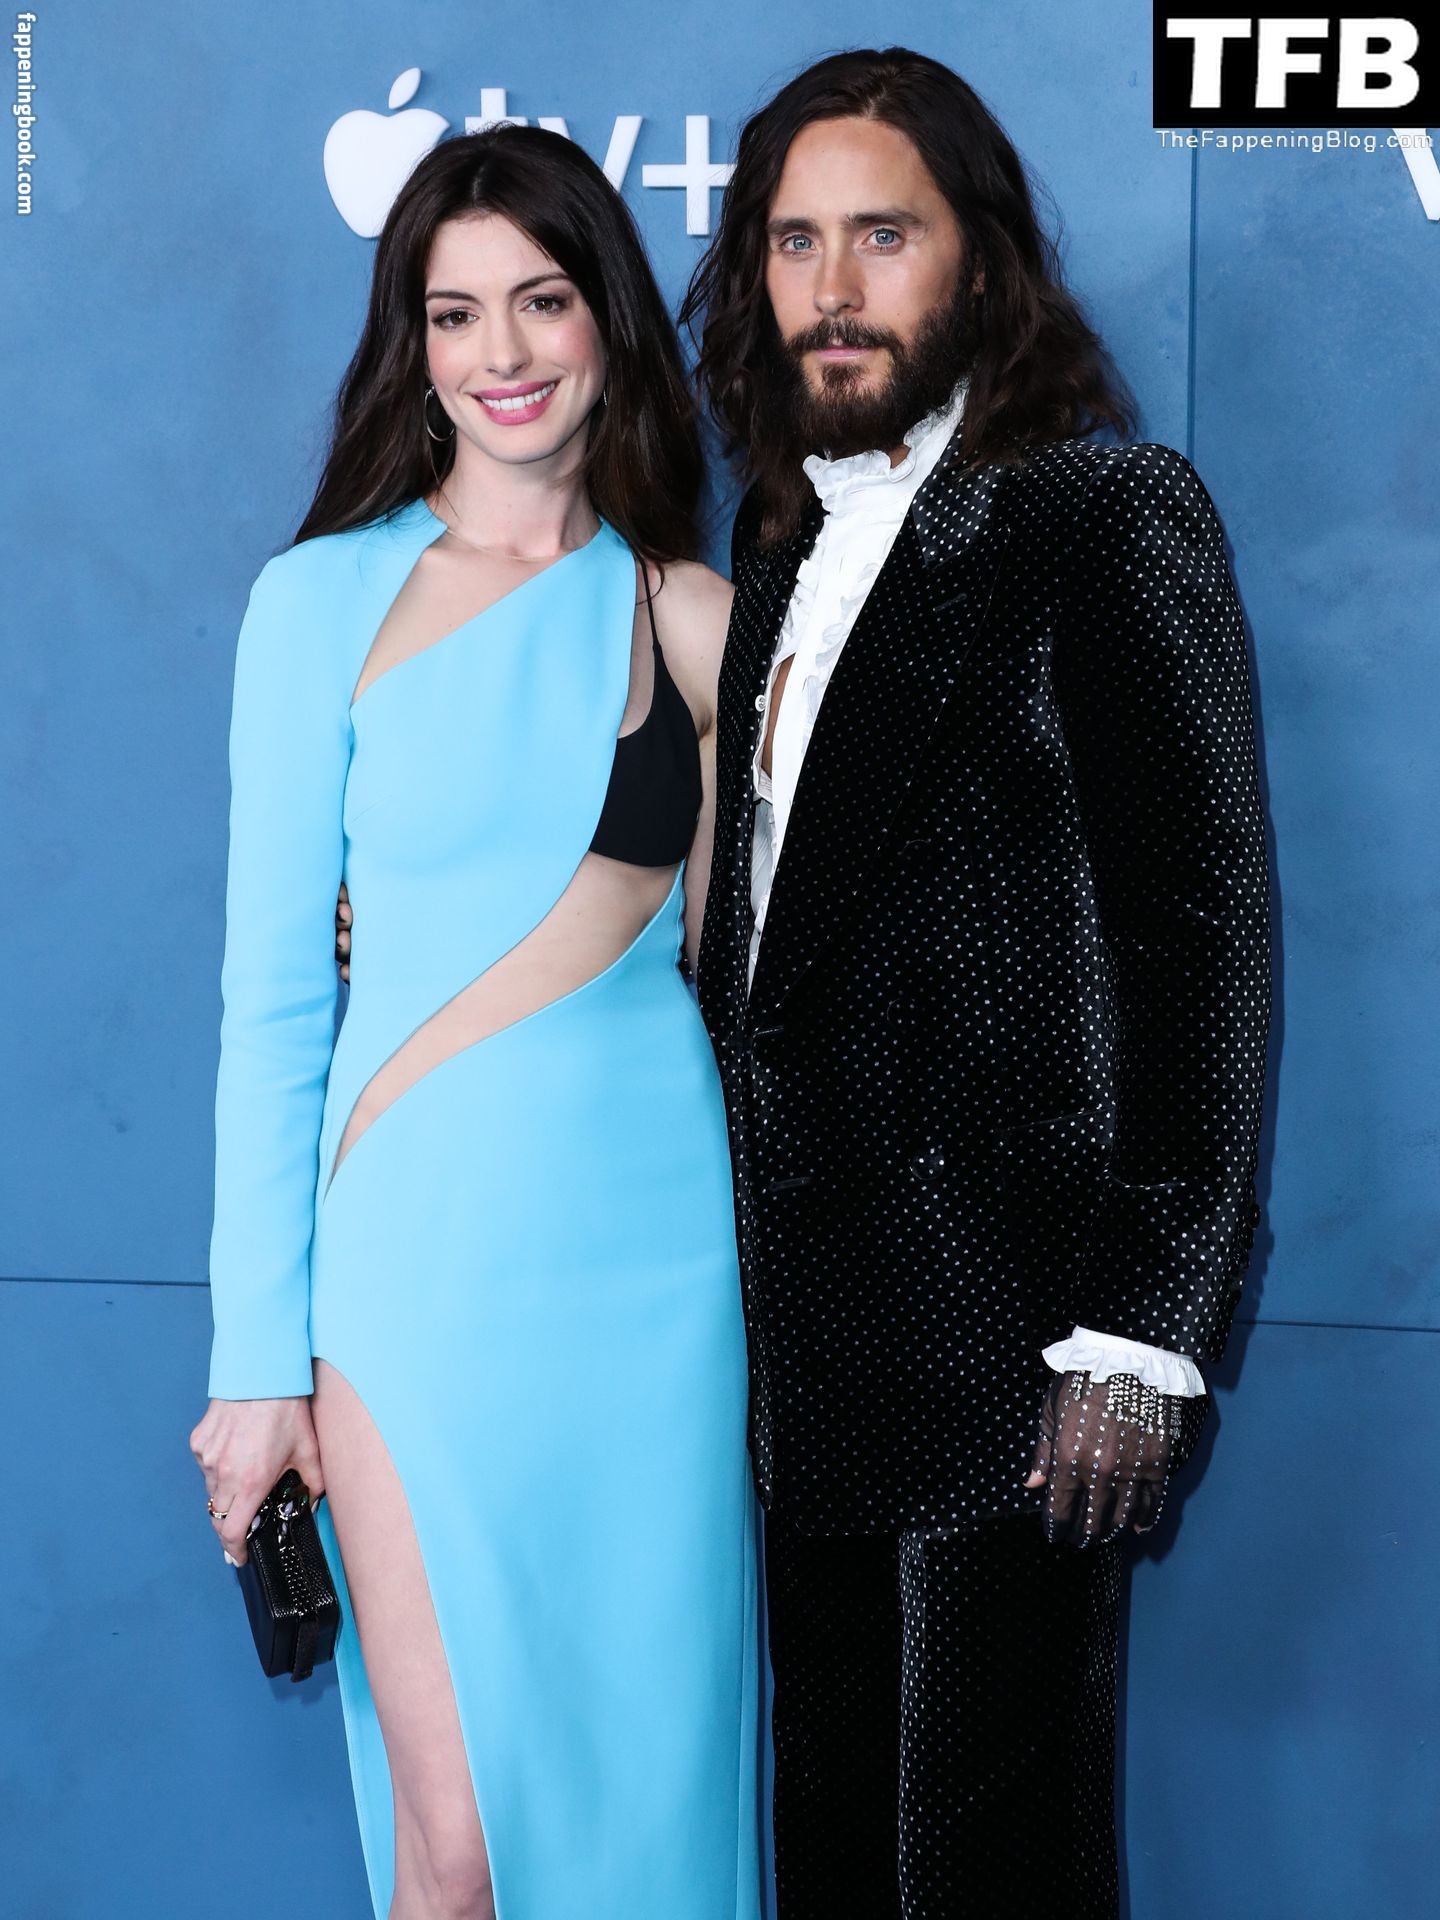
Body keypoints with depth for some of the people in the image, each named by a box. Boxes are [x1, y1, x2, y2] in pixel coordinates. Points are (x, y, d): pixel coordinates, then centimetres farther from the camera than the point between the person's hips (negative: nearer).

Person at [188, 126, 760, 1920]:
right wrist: (261, 1354, -2)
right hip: (423, 1244, -2)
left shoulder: (691, 616, 7)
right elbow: (274, 994, 0)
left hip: (653, 1234, 2)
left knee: (650, 1768, 7)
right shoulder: (326, 597, 1)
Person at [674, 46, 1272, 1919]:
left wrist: (1142, 1333, -16)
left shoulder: (1105, 514, -6)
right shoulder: (786, 543, 16)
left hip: (1005, 1336, -7)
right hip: (814, 1346, 7)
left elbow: (1200, 932, -12)